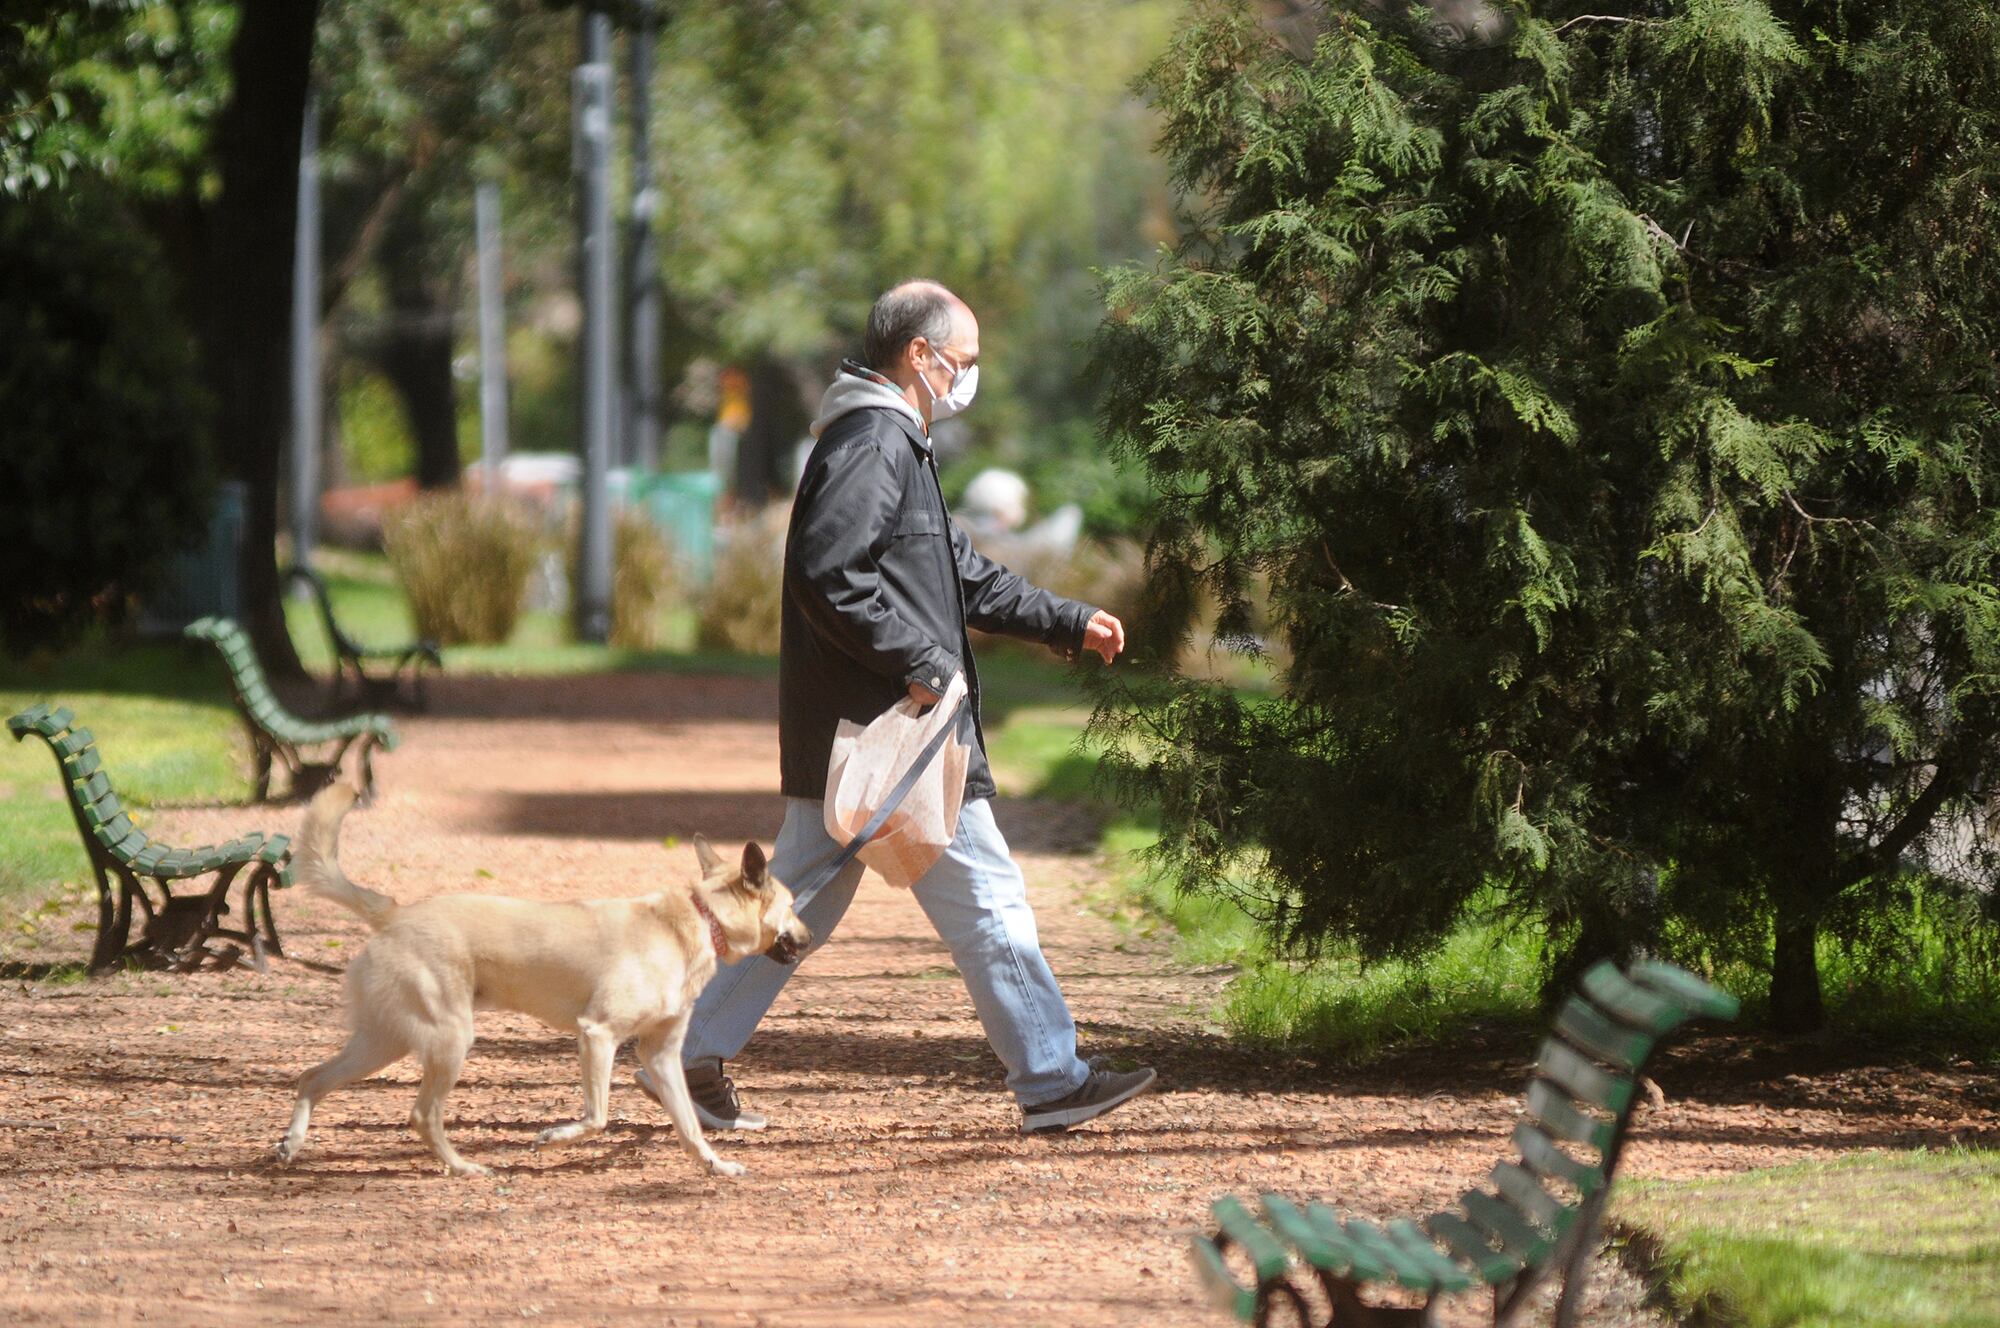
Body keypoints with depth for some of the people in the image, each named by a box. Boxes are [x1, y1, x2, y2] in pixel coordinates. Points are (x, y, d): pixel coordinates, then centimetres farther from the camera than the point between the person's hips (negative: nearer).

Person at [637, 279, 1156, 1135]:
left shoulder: (892, 445, 22)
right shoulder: (873, 443, -13)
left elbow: (965, 577, 29)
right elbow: (827, 574, -24)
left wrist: (1069, 624, 25)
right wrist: (921, 663, -21)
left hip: (845, 739, 11)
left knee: (798, 903, 13)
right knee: (987, 901, -5)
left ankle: (691, 1053, 14)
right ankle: (1051, 1082, -1)